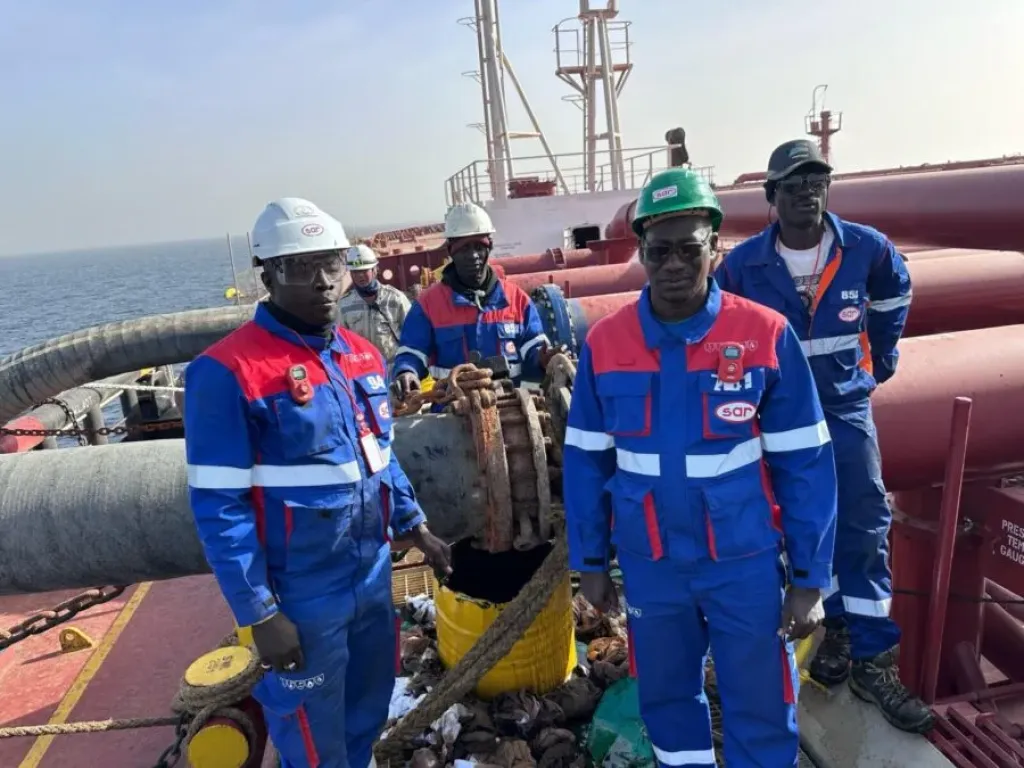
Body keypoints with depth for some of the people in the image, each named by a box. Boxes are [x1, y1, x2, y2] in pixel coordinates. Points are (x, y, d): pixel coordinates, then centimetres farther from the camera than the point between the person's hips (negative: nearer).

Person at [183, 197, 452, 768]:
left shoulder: (363, 356, 3)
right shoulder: (229, 371, -20)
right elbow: (220, 506, -18)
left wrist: (415, 525, 11)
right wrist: (259, 613, -17)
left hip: (374, 574, 7)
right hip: (302, 594, -6)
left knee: (370, 704, 26)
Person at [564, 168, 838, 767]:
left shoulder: (766, 334, -12)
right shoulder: (604, 343, -7)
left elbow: (804, 463, -7)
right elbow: (586, 461, 1)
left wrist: (810, 576, -5)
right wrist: (590, 561, 4)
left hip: (746, 561, -2)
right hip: (648, 564, 2)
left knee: (761, 713, 14)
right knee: (666, 698, 21)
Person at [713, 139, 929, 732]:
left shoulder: (868, 248, -9)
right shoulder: (742, 264, -13)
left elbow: (895, 294, 14)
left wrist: (883, 357, 18)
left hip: (847, 406, 1)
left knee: (866, 526, 1)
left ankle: (873, 659, 15)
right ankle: (838, 628, 32)